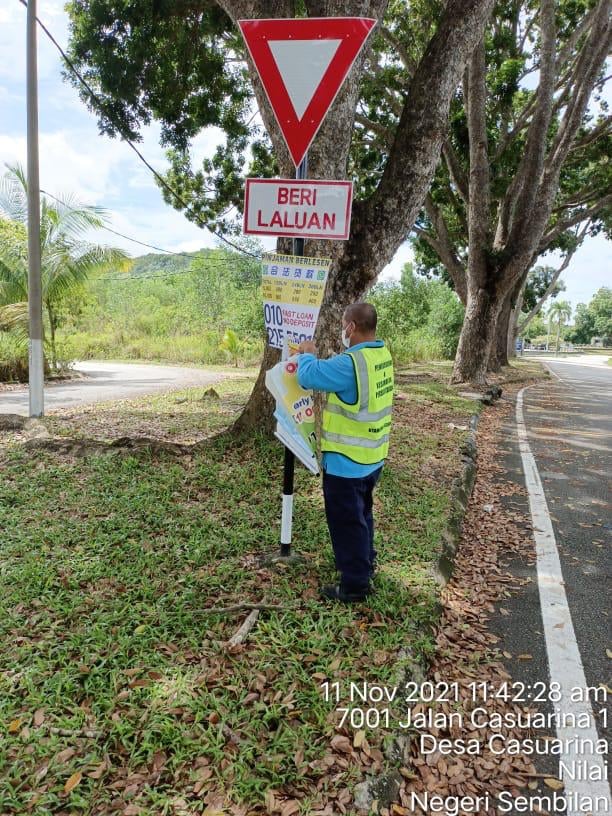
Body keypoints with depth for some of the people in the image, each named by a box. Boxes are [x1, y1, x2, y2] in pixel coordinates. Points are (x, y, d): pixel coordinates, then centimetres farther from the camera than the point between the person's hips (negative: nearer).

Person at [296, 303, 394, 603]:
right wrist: (317, 356, 2)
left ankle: (355, 585, 19)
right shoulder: (382, 355, 2)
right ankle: (365, 562, 44)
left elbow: (308, 376, -21)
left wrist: (307, 354, -2)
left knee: (346, 521, 6)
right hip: (372, 457, 9)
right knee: (361, 514, 26)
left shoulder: (350, 363, -28)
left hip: (346, 461, -9)